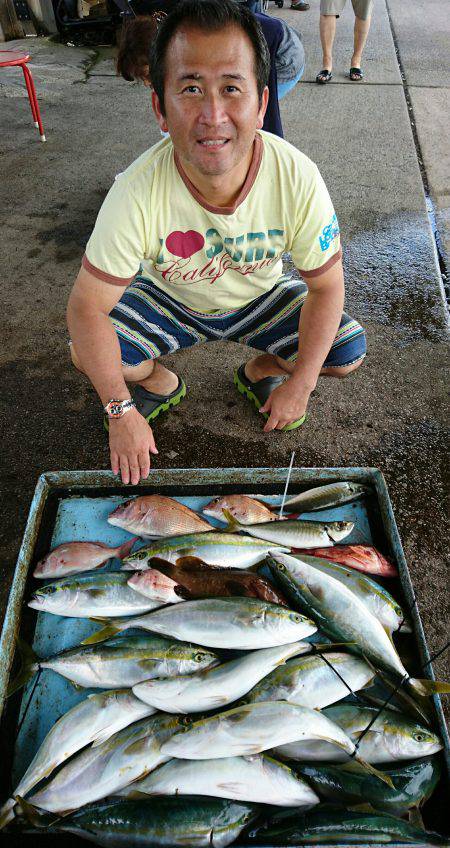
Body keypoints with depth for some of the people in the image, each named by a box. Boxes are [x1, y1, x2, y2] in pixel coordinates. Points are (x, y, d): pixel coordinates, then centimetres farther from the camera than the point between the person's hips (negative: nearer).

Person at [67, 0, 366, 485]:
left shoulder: (298, 179, -30)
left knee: (348, 351, -16)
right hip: (169, 299, -1)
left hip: (260, 299, 1)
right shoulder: (137, 194, -34)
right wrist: (121, 412, -24)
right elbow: (87, 306, -26)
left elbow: (326, 286, -17)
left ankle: (260, 371, 16)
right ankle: (160, 383, 13)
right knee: (87, 353, -23)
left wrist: (300, 383, -17)